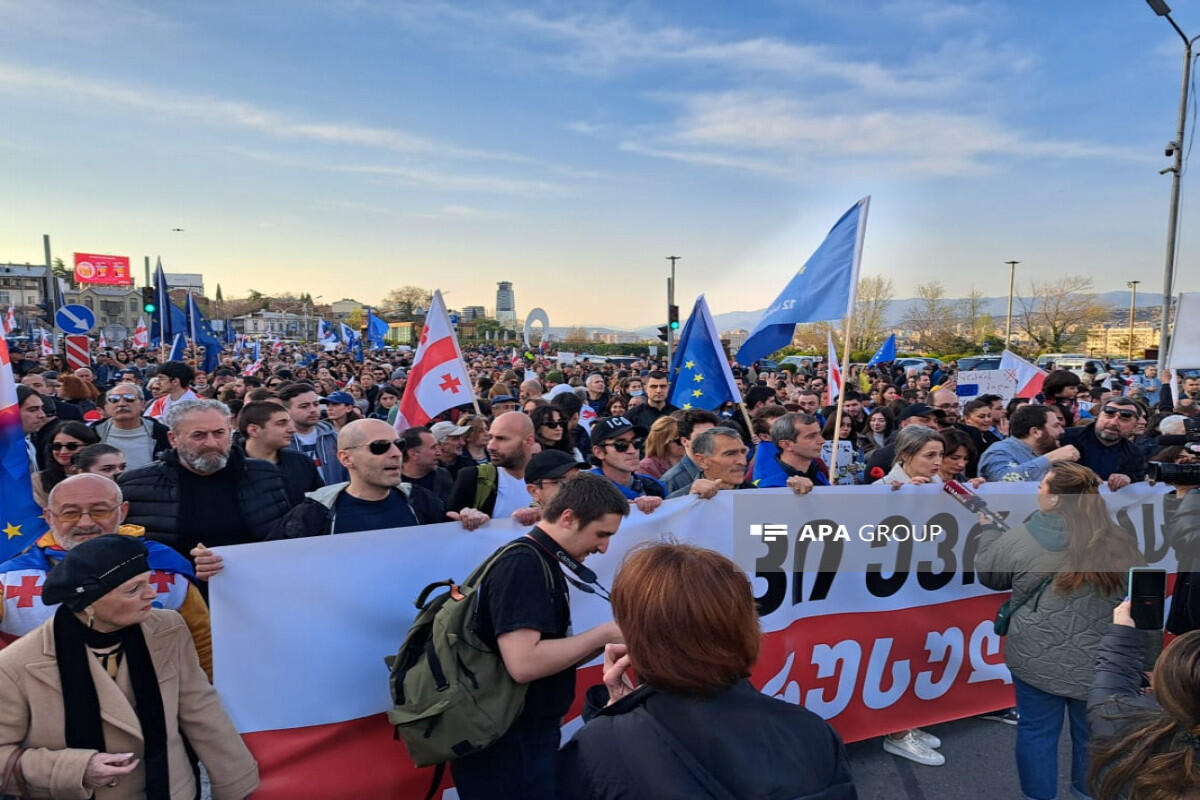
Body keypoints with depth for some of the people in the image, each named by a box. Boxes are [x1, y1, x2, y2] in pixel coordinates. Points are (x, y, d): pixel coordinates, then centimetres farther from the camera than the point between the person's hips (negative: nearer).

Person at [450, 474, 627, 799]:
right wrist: (603, 633, -19)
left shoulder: (539, 562, 9)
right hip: (509, 750, -9)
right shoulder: (523, 564, -21)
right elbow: (524, 663, -30)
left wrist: (607, 641, -1)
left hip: (528, 739, 9)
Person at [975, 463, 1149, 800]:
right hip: (1100, 664, 3)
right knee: (1093, 739, 18)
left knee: (1037, 733, 14)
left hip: (1036, 657, -2)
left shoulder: (1022, 538, -12)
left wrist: (989, 529, 18)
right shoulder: (1121, 542, -3)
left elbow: (987, 574, 4)